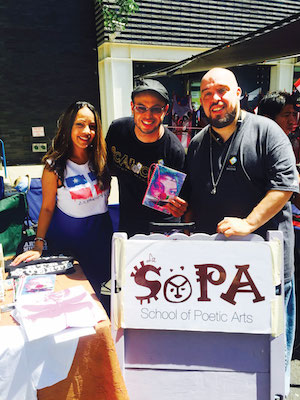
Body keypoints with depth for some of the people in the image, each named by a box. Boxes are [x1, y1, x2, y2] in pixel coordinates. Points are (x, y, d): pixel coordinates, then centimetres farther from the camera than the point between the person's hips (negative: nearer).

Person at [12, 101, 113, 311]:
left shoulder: (102, 158, -5)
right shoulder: (55, 166, -14)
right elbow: (47, 208, -9)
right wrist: (38, 245, -14)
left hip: (101, 229, 4)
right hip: (68, 234, -3)